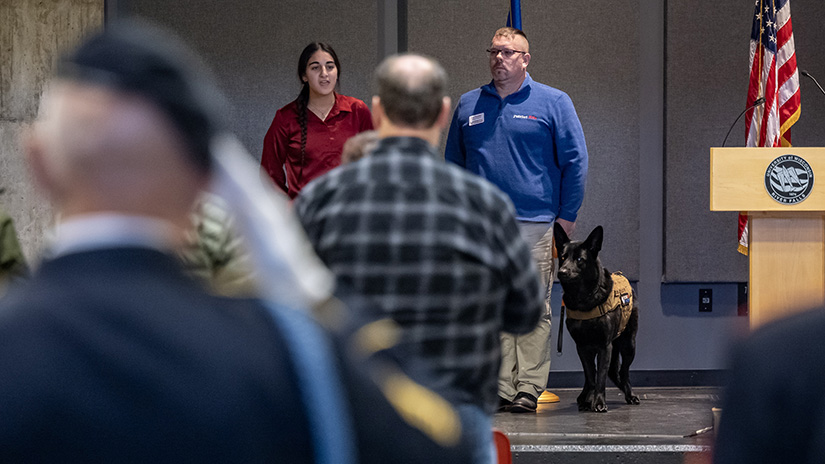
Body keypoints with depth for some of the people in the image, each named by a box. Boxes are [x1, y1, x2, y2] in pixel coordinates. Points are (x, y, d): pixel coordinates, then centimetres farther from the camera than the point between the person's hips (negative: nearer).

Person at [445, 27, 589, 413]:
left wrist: (567, 215, -2)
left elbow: (575, 161, 3)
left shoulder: (553, 103, 4)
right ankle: (501, 390, 4)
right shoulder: (469, 105, 13)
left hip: (534, 222, -3)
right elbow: (452, 164, 20)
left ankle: (529, 389, -1)